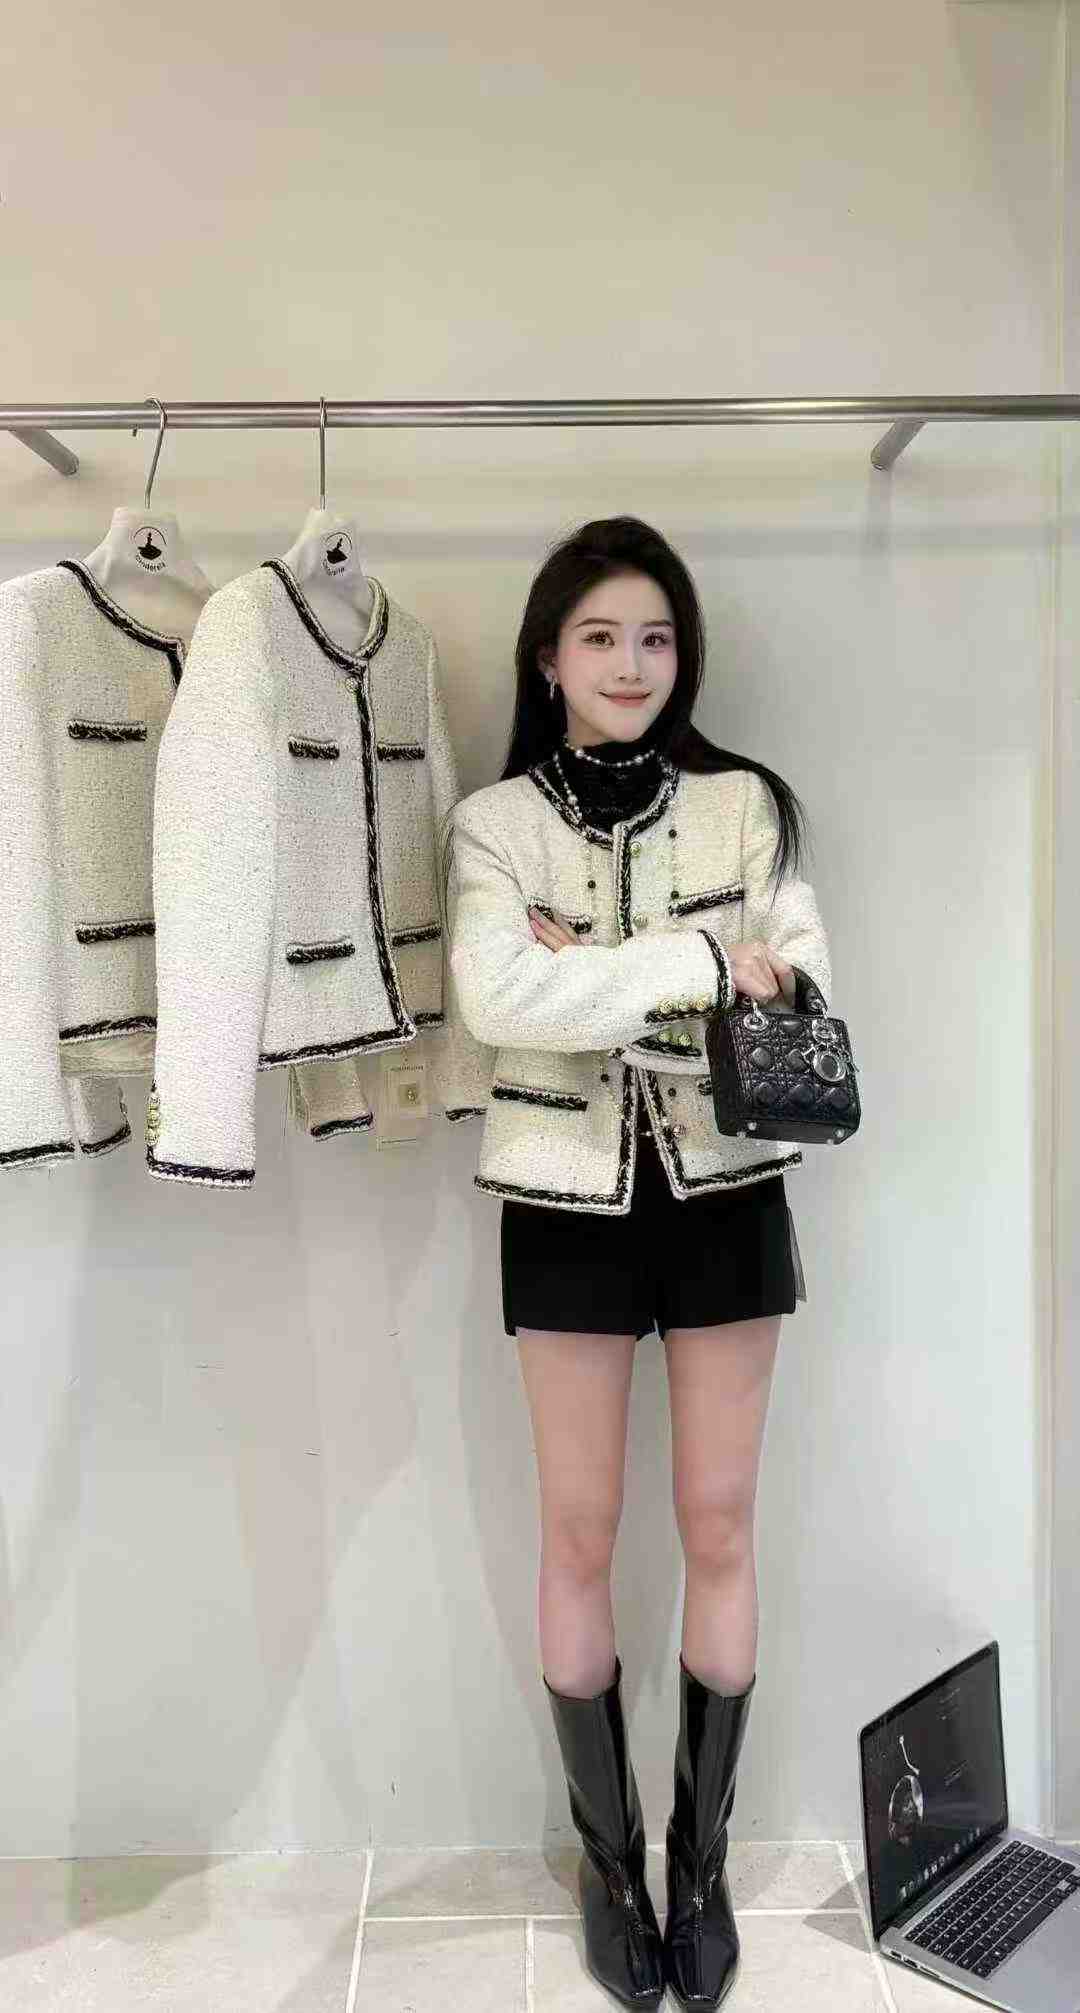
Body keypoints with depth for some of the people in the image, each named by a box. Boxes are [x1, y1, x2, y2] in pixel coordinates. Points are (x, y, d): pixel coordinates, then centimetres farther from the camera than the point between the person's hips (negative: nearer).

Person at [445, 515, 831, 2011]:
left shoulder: (750, 804, 2)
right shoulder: (494, 822, -1)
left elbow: (801, 1003, -7)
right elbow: (499, 1001, -17)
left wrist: (596, 972, -15)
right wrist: (699, 962, -19)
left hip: (726, 1195, 1)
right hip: (568, 1202, 0)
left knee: (719, 1530, 10)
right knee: (579, 1538, 9)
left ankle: (702, 1859, 32)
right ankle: (611, 1857, 32)